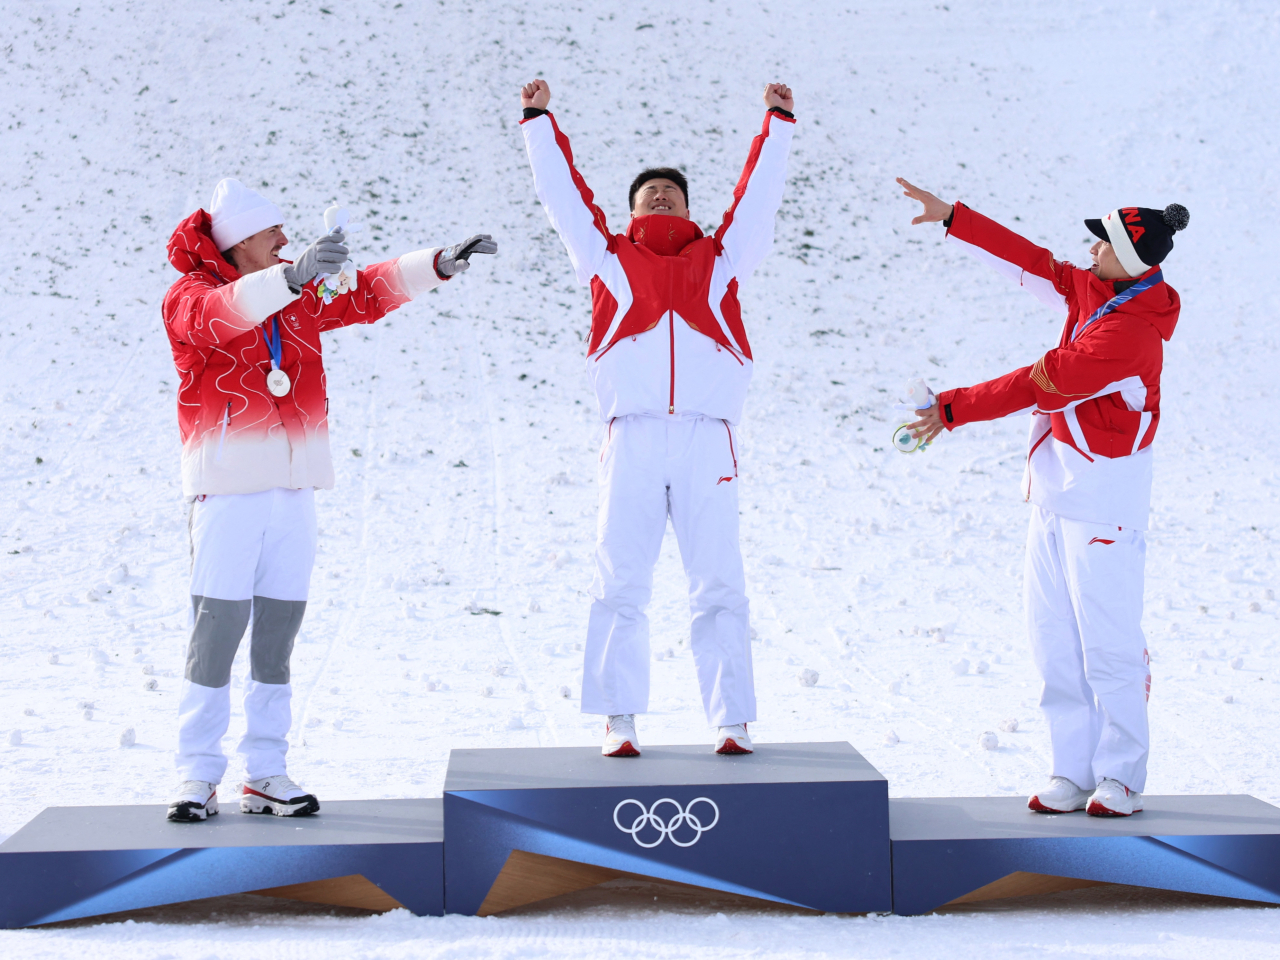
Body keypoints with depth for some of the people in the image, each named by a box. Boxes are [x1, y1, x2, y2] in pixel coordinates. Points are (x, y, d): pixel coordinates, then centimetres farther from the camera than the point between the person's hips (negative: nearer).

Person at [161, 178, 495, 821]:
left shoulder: (300, 297, 17)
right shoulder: (189, 298, -2)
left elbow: (369, 294, 15)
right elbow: (224, 314, -24)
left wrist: (442, 263, 4)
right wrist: (291, 277, -41)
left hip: (293, 489, 6)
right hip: (227, 487, -6)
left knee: (277, 634, 6)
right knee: (217, 628, -8)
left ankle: (266, 775, 12)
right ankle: (198, 776, 1)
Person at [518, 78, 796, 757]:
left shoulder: (719, 256, 22)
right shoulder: (608, 257, 20)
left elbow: (758, 193, 24)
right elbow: (562, 192, 23)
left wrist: (777, 122, 23)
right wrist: (539, 120, 24)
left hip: (706, 440, 0)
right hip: (632, 439, 0)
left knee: (719, 585, -3)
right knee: (620, 584, -3)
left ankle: (731, 721, -1)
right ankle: (619, 721, 2)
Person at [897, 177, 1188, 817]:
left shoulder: (1130, 332, -20)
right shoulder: (1091, 293, 7)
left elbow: (1039, 384, -20)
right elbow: (1029, 263, 16)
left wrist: (952, 410, -14)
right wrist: (952, 218, 15)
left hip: (1103, 502, -9)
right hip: (1055, 493, 9)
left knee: (1107, 645, -5)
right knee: (1054, 640, 8)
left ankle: (1121, 778, 5)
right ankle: (1073, 771, 14)